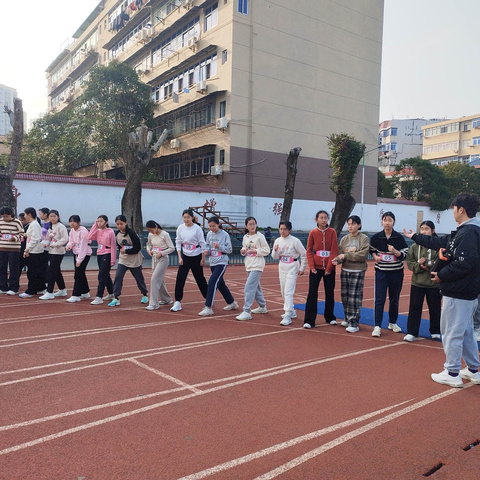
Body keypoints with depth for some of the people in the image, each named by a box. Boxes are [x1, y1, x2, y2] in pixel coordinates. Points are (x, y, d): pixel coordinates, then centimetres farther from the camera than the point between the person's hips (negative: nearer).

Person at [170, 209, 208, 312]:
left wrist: (203, 259, -7)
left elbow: (203, 244, -7)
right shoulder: (180, 228, -1)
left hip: (196, 257, -3)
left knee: (200, 279, 9)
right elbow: (178, 243, 5)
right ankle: (177, 303, -2)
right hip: (185, 257, 3)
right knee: (180, 279, -7)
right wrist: (179, 257, -2)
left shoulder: (197, 229, -12)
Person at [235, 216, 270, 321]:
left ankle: (247, 312, -14)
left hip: (257, 265, -7)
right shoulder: (245, 237, 7)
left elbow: (267, 250, -7)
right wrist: (243, 251, -1)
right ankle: (262, 307, 38)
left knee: (249, 287, -15)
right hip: (249, 265, 7)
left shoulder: (260, 236, -10)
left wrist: (256, 251, -18)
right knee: (255, 287, 20)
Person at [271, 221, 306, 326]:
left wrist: (302, 268, -5)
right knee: (283, 292, 14)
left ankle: (288, 316, -12)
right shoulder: (278, 240, 5)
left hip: (292, 268, -6)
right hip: (282, 268, 7)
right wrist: (275, 251, -12)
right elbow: (275, 257, 10)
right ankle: (292, 312, 31)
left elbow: (304, 254, -6)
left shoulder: (295, 241, -11)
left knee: (288, 292, -13)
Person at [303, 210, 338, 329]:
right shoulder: (313, 233, 1)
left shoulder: (332, 232, -1)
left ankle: (330, 317, 27)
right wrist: (312, 266, -8)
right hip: (316, 268, 0)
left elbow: (334, 251, -4)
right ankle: (309, 320, 2)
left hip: (329, 268, 0)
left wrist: (329, 267, -9)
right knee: (312, 293, -4)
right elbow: (309, 251, 1)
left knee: (329, 293, 10)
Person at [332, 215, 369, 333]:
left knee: (354, 297, -5)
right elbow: (340, 253, 2)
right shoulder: (344, 239, 9)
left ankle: (354, 323, 3)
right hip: (345, 270, 5)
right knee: (345, 296, 11)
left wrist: (346, 255, -16)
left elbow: (363, 255, -16)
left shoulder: (364, 238, -5)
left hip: (358, 271, -5)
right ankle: (348, 319, 28)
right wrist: (338, 259, -20)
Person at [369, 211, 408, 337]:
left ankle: (392, 322, 30)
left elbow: (405, 255, -2)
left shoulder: (399, 237, -3)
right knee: (380, 299, -6)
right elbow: (371, 249, 16)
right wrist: (375, 256, -3)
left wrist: (395, 251, -20)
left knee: (394, 298, 12)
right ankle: (377, 326, -3)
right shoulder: (376, 237, -1)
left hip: (396, 272, 1)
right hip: (381, 271, -1)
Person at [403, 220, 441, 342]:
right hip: (417, 283, 2)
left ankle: (435, 331, 32)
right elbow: (409, 263, 1)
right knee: (414, 308, 4)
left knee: (435, 308, 13)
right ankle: (412, 333, 13)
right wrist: (419, 266, -16)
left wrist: (427, 263, -20)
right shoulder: (414, 246, 2)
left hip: (434, 283, -2)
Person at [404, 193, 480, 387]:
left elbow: (463, 264, -27)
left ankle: (452, 374, 10)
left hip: (458, 295, -10)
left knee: (451, 333, 0)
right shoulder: (463, 231, 12)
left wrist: (441, 275, -13)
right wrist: (415, 237, 32)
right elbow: (441, 242, 23)